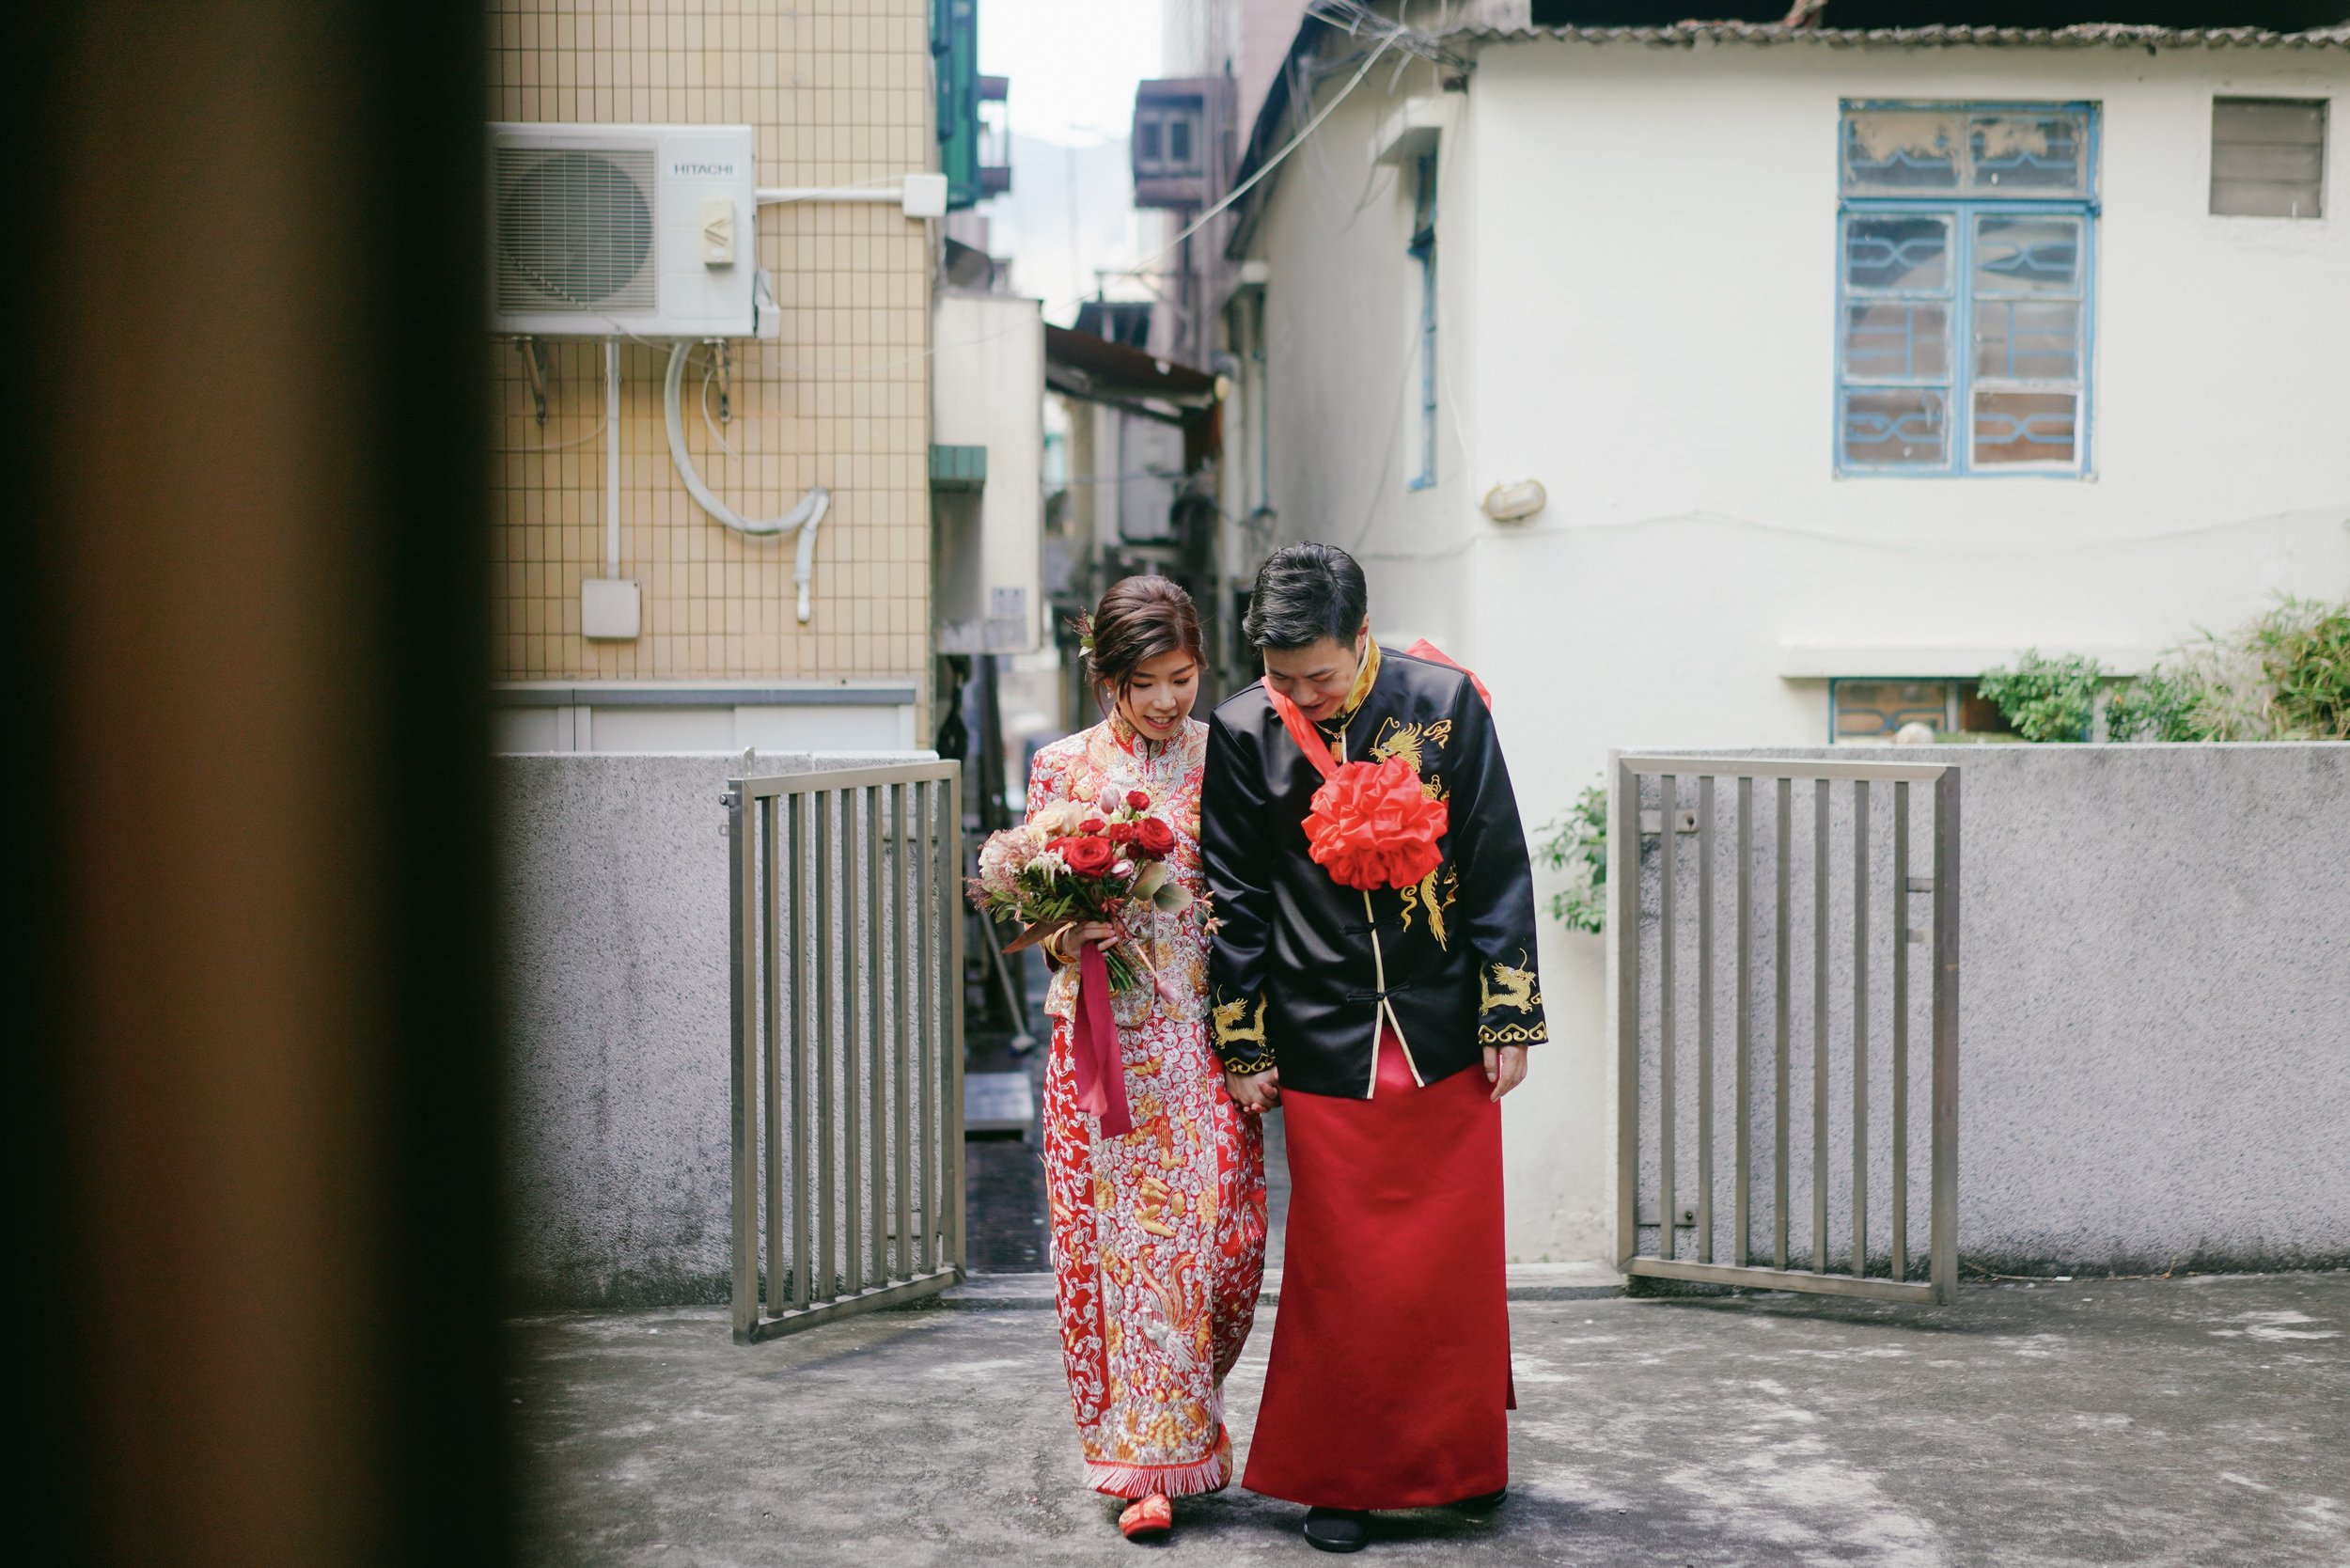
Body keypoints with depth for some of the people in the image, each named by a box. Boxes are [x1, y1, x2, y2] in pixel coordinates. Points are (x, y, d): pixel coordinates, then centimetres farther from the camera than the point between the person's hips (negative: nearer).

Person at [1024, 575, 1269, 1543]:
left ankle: (1178, 1425, 22)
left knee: (1217, 1229, -2)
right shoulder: (1063, 768, 5)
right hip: (1102, 1033, 0)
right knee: (1114, 1233, -2)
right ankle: (1146, 1461, 7)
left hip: (1204, 1030, 0)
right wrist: (1065, 939, -12)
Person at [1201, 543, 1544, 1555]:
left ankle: (1460, 1459, 28)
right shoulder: (1244, 731, -4)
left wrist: (1509, 1017, -1)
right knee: (1339, 1272, 3)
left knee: (1458, 1257, 8)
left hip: (1446, 1037, 0)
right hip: (1324, 1045, 0)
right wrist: (1243, 1045, 2)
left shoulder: (1445, 701, -4)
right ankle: (1337, 1478, 19)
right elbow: (1236, 898, 3)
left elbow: (1498, 866, 0)